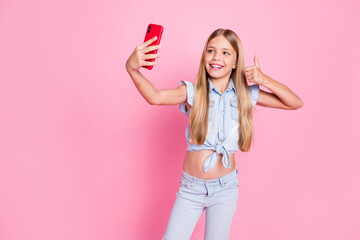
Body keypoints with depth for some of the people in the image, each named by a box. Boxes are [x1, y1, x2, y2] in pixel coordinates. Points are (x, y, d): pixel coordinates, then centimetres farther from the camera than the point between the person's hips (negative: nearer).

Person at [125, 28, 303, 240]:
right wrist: (132, 69, -45)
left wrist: (265, 81, -14)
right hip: (191, 187, -1)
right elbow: (155, 97, -27)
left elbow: (296, 103, 0)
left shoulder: (246, 95, -2)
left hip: (225, 188, 2)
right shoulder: (193, 92, -8)